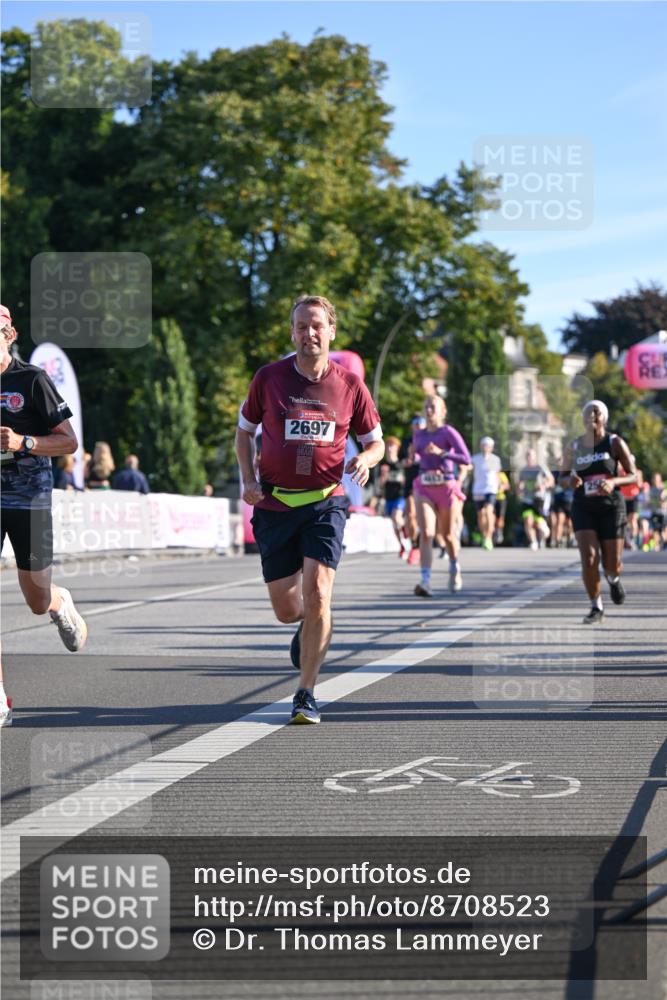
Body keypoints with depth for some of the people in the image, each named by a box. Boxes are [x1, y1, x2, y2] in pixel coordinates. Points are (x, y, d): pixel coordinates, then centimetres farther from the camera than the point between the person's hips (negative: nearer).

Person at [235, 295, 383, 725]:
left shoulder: (350, 385, 1)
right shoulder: (268, 378, 0)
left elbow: (375, 441, 12)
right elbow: (245, 430, 13)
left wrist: (364, 460, -11)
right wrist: (248, 479, -1)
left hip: (325, 502, -1)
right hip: (275, 503, 1)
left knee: (317, 594, -17)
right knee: (286, 609, 3)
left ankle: (306, 694, -4)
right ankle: (309, 624, 42)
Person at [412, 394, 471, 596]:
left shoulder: (448, 432, -6)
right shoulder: (418, 434, 9)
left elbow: (466, 460, -13)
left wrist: (441, 452, -21)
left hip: (446, 488, -3)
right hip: (425, 489, 3)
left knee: (448, 534, 13)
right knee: (426, 533, -15)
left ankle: (454, 567, 44)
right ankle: (425, 581, -23)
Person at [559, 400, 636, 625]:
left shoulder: (615, 443, -4)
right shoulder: (573, 448, 2)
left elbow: (633, 476, -3)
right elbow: (563, 476, 14)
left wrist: (613, 482, -23)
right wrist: (570, 481, -11)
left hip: (611, 507, -1)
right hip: (583, 508, 1)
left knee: (612, 565, 2)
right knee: (588, 560, -15)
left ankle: (613, 579, 42)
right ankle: (596, 609, 0)